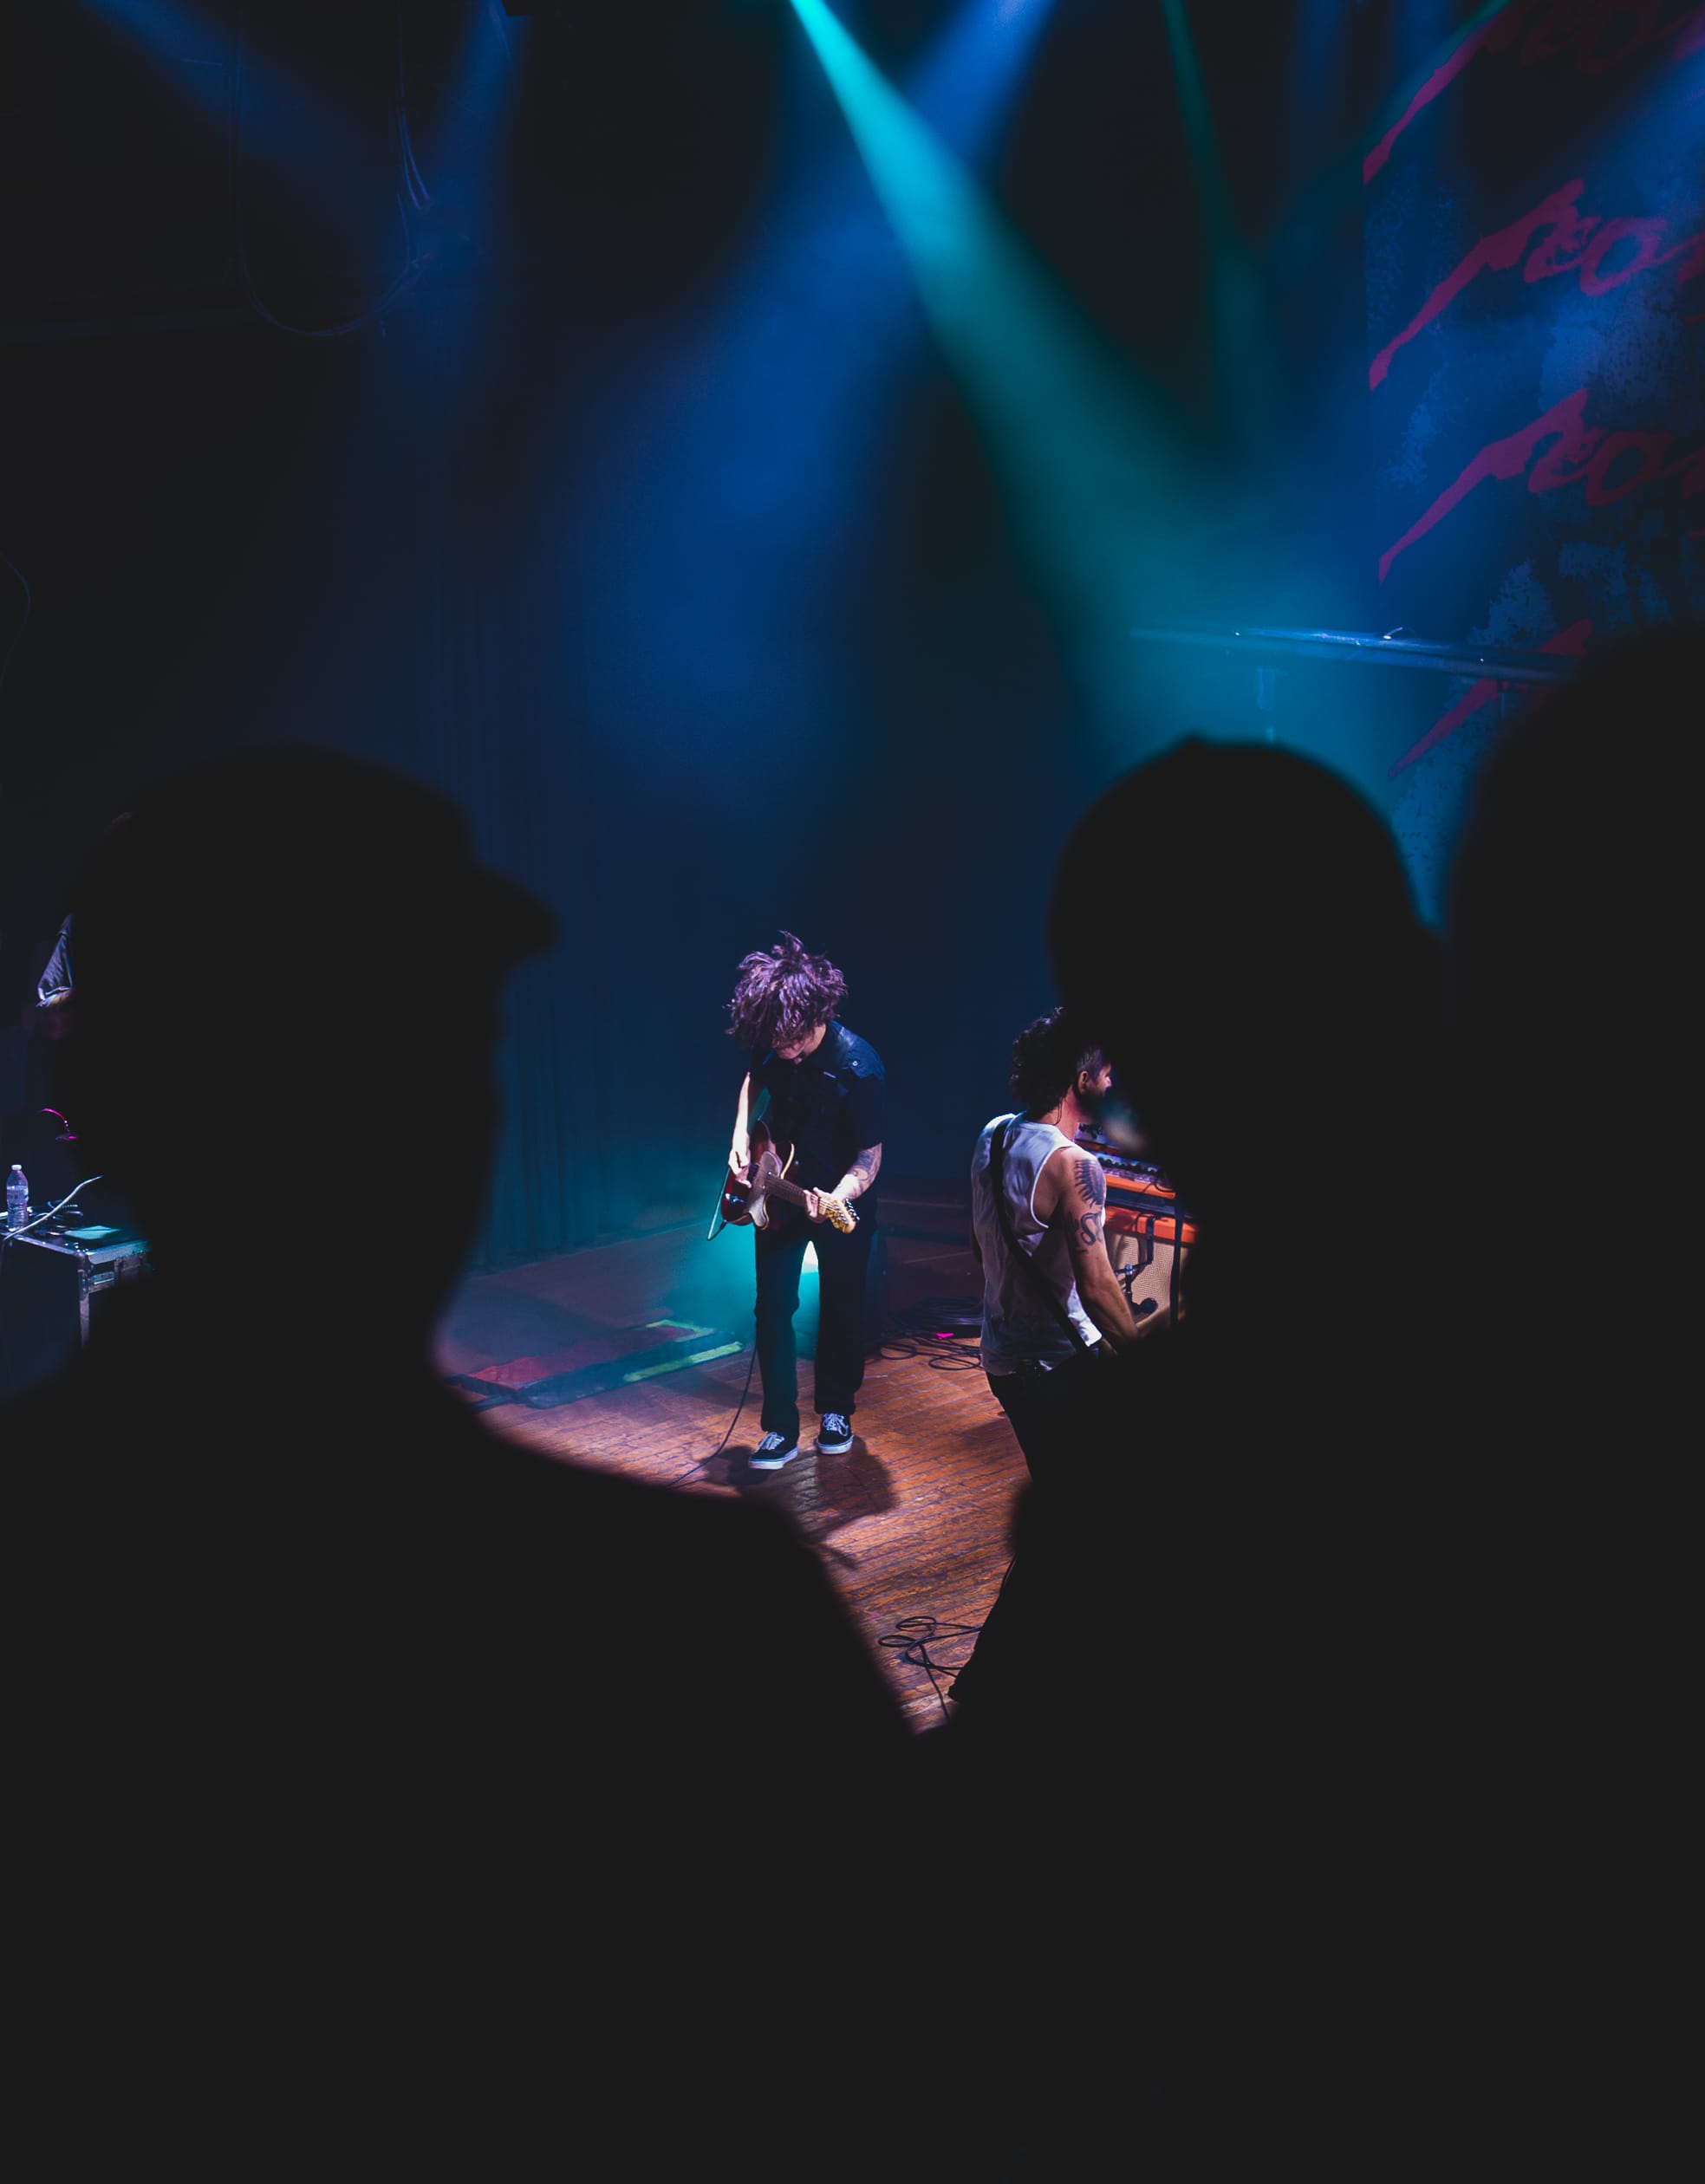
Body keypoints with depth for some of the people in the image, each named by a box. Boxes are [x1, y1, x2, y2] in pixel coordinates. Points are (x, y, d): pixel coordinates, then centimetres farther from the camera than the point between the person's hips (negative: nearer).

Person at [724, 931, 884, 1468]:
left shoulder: (859, 1070, -30)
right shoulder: (769, 1041, -14)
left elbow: (869, 1157, -23)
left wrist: (836, 1200, -41)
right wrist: (741, 1137, -3)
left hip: (841, 1200, -4)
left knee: (841, 1309, 11)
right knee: (773, 1308, 1)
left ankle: (836, 1413, 31)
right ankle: (780, 1429, 7)